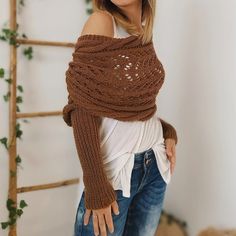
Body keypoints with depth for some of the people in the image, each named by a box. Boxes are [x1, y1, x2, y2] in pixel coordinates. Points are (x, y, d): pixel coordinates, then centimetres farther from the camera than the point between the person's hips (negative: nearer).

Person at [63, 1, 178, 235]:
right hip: (113, 169, -6)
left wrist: (167, 131, 1)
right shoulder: (101, 21, -13)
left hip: (154, 165, 7)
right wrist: (97, 187, -20)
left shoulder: (143, 32, 7)